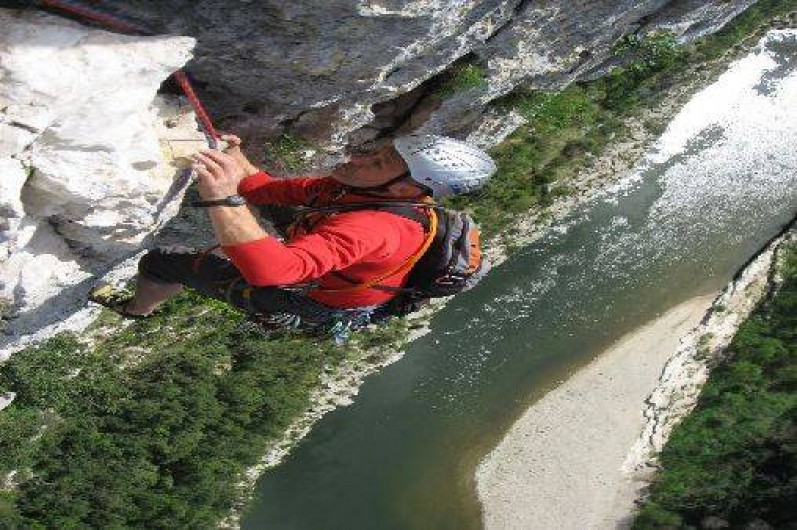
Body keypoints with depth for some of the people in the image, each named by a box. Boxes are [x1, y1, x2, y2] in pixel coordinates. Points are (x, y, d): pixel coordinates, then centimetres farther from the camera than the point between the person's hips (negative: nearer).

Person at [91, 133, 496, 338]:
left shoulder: (372, 228, -41)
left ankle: (133, 311, 35)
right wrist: (235, 161, -15)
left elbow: (271, 270, -56)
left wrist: (224, 199, -60)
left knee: (160, 261, 3)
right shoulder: (361, 190, -11)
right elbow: (271, 191, -3)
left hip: (291, 303, -8)